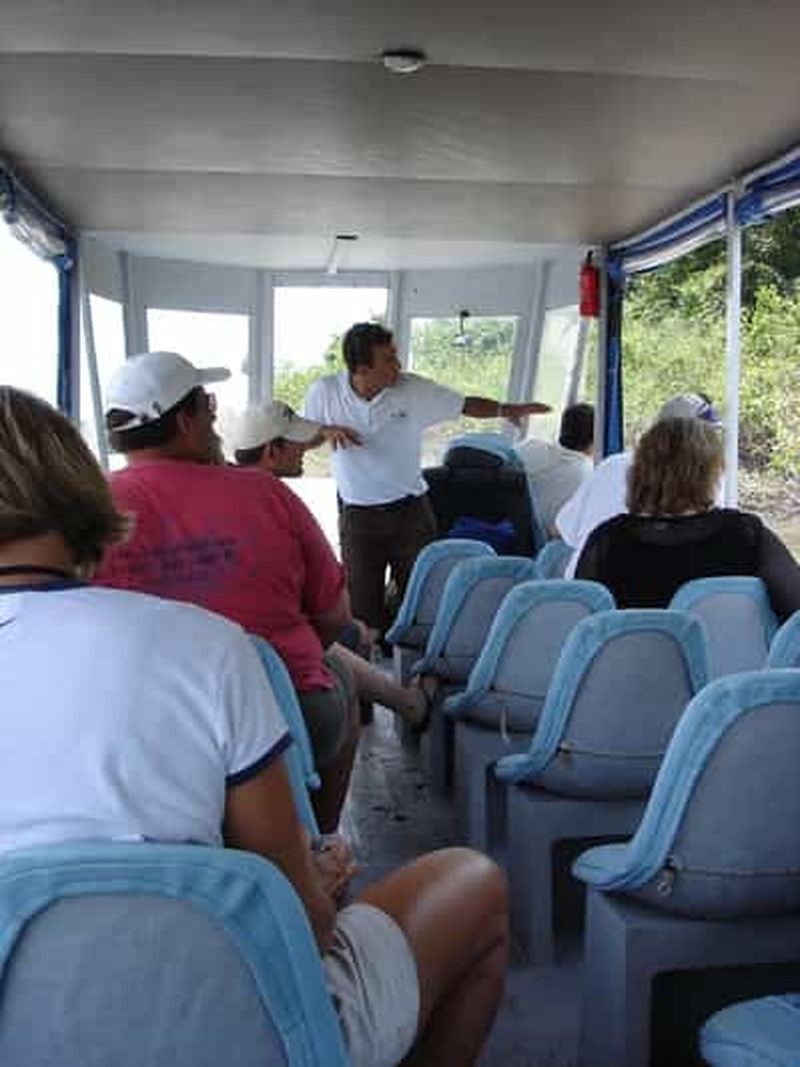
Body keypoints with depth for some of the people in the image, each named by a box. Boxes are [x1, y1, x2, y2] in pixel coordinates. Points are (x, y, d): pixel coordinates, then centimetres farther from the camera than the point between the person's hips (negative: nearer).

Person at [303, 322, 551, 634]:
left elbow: (465, 405, 0)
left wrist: (508, 409, -14)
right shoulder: (324, 392, -8)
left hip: (410, 511, 0)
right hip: (357, 517, 0)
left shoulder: (414, 390, -10)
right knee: (363, 605, 7)